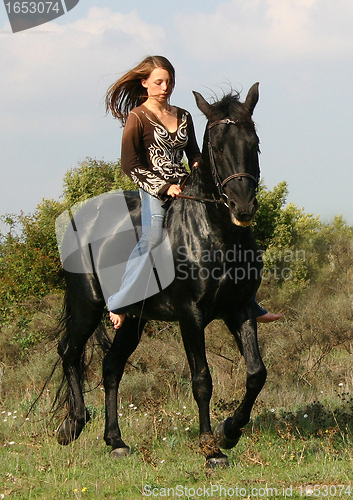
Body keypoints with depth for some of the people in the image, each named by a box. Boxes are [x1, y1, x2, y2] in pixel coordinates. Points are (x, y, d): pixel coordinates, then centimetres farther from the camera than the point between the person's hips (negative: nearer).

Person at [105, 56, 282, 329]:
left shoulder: (183, 117, 17)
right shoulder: (137, 118, -1)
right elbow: (130, 165, -7)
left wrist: (199, 165, 0)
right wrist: (165, 187, -13)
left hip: (184, 188, 6)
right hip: (153, 190, -6)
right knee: (153, 236, -28)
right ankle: (120, 304, -22)